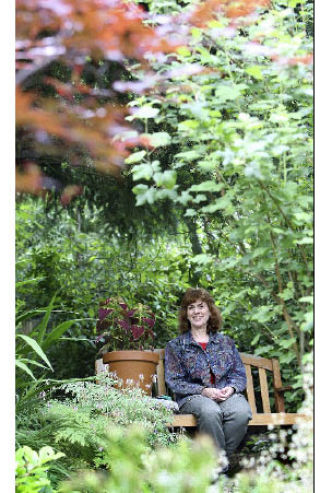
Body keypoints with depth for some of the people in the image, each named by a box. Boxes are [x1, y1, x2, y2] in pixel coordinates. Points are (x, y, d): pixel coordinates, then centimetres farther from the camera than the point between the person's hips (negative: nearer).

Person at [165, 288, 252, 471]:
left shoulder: (226, 342, 22)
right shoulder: (175, 346, 14)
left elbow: (240, 374, 16)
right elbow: (174, 381, 3)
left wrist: (231, 388, -8)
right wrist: (203, 391, -13)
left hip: (227, 394, 2)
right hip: (192, 397, -2)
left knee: (242, 412, -35)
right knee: (210, 412, -39)